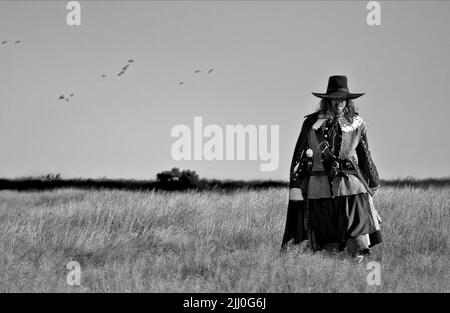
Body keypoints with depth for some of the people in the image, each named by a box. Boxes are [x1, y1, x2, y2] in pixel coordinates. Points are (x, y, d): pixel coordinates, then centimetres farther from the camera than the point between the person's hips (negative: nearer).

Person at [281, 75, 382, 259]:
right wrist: (295, 185, 2)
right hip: (319, 187, 0)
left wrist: (373, 182, 25)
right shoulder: (312, 123, 6)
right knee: (328, 244, 1)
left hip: (350, 184, 0)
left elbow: (365, 155, 20)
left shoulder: (356, 124, 10)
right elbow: (299, 155, 8)